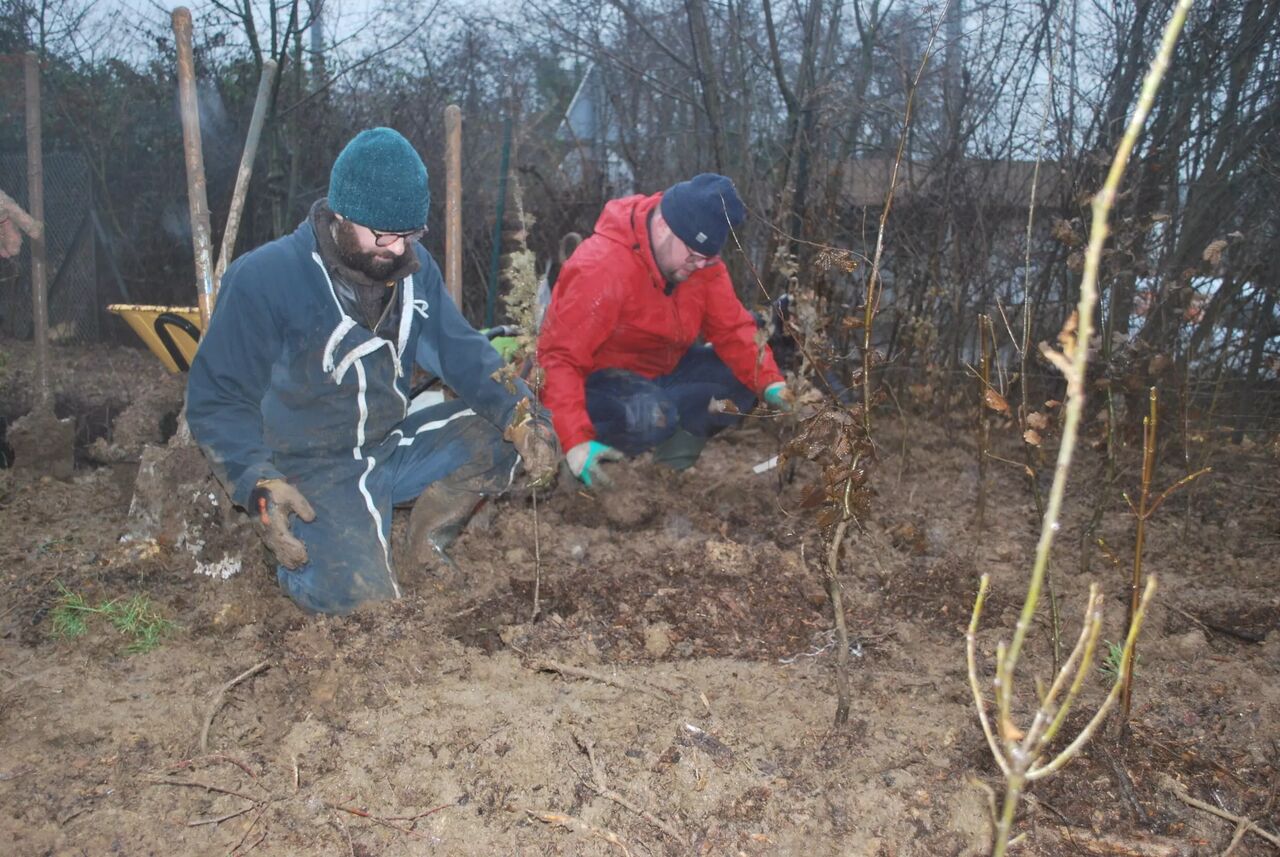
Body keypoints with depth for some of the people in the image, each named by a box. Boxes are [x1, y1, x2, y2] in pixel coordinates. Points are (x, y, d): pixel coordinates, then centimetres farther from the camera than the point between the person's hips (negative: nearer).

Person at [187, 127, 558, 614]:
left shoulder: (413, 266, -1)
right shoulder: (263, 279, -17)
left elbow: (461, 353, -1)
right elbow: (217, 401, -13)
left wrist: (521, 415, -19)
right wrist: (260, 485, -29)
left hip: (394, 446, 6)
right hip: (313, 470, -6)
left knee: (502, 432, -10)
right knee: (362, 598, -25)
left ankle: (426, 547, 6)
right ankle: (300, 548, 10)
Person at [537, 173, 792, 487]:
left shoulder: (701, 259, -7)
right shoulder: (599, 268, -27)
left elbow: (732, 329, -5)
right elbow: (558, 358, -29)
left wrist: (770, 382, -23)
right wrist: (576, 441, -40)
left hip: (664, 368, 7)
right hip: (599, 378, -7)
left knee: (745, 376, -12)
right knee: (650, 417, -38)